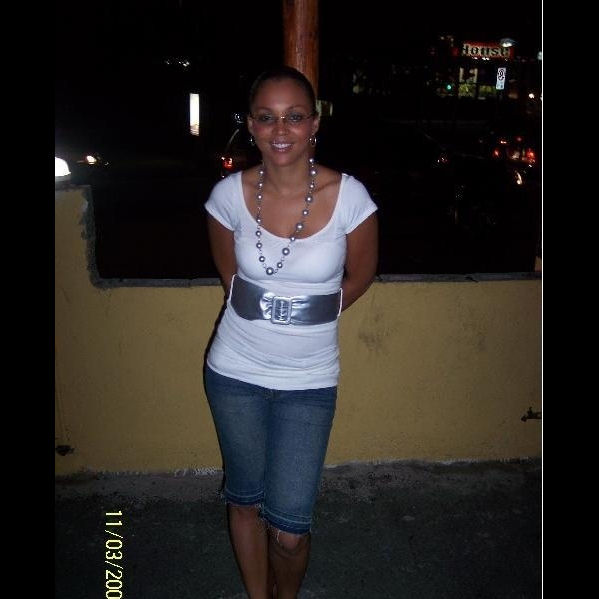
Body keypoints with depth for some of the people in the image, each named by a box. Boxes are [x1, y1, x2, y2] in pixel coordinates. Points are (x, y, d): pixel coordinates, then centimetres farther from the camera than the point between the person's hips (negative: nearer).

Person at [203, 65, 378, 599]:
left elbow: (359, 276, 1)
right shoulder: (230, 194, -10)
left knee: (290, 528, 4)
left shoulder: (348, 196, -15)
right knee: (245, 500, 19)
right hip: (235, 373, 2)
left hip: (309, 380, -1)